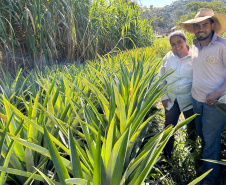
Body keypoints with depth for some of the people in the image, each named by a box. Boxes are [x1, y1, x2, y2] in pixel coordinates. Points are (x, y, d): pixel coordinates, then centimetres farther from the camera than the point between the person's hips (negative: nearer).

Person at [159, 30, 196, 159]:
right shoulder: (168, 57, 0)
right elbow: (161, 77, 6)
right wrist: (164, 96, 1)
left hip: (189, 100, -2)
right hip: (171, 100, 3)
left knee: (192, 128, 14)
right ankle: (167, 155, 33)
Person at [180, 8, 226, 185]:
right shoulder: (195, 46, 6)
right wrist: (194, 88, 11)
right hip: (196, 98, 6)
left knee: (211, 140, 4)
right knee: (202, 135, 21)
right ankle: (204, 164, 43)